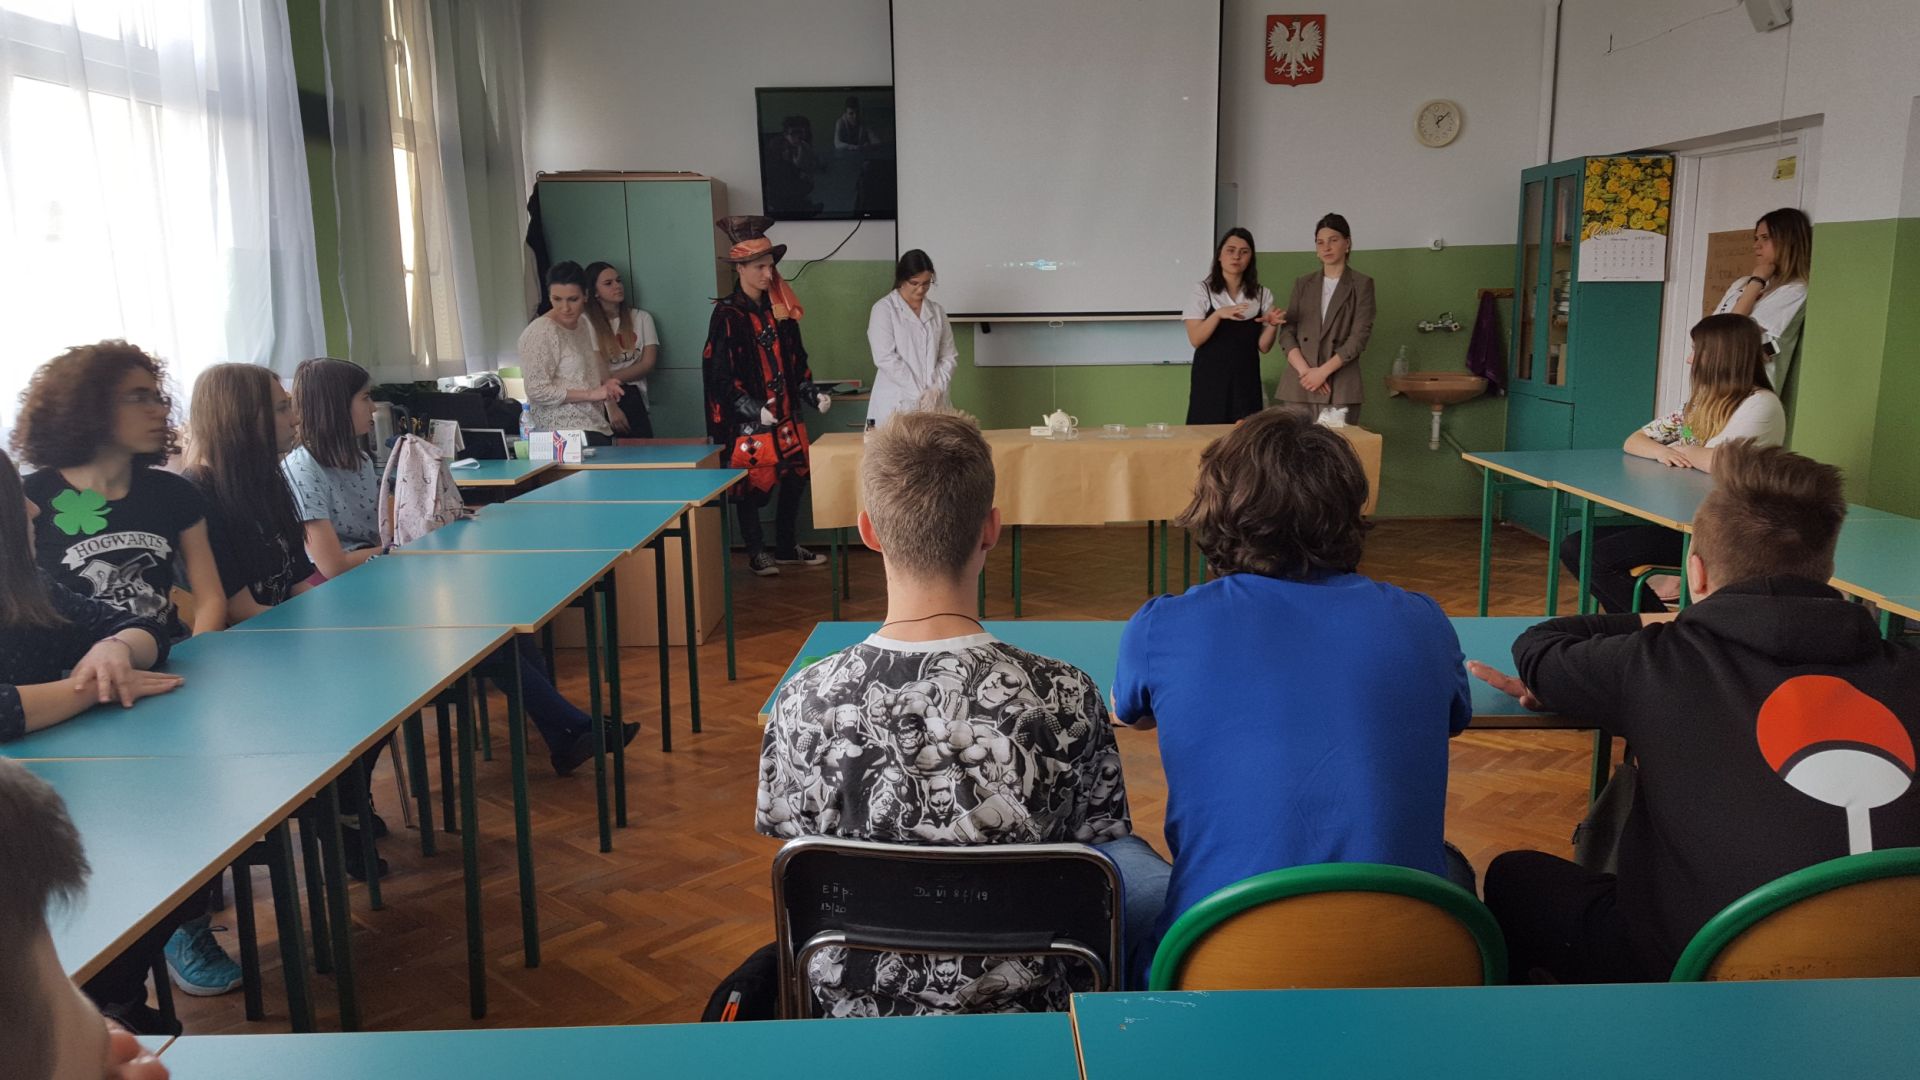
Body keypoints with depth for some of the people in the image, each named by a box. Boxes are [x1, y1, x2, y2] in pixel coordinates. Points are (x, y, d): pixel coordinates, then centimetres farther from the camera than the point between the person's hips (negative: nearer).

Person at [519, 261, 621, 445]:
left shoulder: (584, 322, 11)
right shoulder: (540, 333, -13)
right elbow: (537, 391, -16)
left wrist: (607, 382, 4)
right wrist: (591, 394, -16)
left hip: (593, 424, 8)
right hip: (563, 430, -8)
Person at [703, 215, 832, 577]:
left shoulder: (779, 309, 8)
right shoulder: (727, 315, -10)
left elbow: (796, 360, 16)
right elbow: (719, 373, -14)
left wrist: (813, 393, 2)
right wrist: (753, 409, -22)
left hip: (786, 416, 6)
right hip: (748, 422, -6)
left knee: (795, 479, 11)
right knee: (752, 487, 3)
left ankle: (787, 548, 26)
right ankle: (756, 553, 20)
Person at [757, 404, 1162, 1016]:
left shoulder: (804, 701, -20)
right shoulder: (1064, 697, -24)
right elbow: (1099, 840, -8)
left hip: (853, 1013, 2)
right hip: (1019, 1011, -2)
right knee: (1137, 865, 23)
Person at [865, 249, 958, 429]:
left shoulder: (937, 311, 13)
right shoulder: (884, 309, 0)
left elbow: (949, 356, 11)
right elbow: (885, 357, -10)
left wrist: (938, 388, -7)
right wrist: (919, 393, -13)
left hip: (933, 404, 4)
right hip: (896, 405, -4)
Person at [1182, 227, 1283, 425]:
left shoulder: (1262, 294, 8)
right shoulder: (1202, 289, 0)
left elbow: (1263, 346, 7)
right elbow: (1195, 339, -9)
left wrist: (1273, 325, -12)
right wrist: (1218, 314, -24)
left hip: (1245, 380, 3)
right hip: (1210, 379, -2)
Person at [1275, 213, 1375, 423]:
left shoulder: (1361, 285, 6)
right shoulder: (1302, 283, 15)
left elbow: (1359, 337, -3)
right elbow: (1287, 333, 8)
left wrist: (1323, 371, -11)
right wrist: (1305, 371, -7)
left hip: (1340, 387, -3)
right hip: (1299, 385, 3)